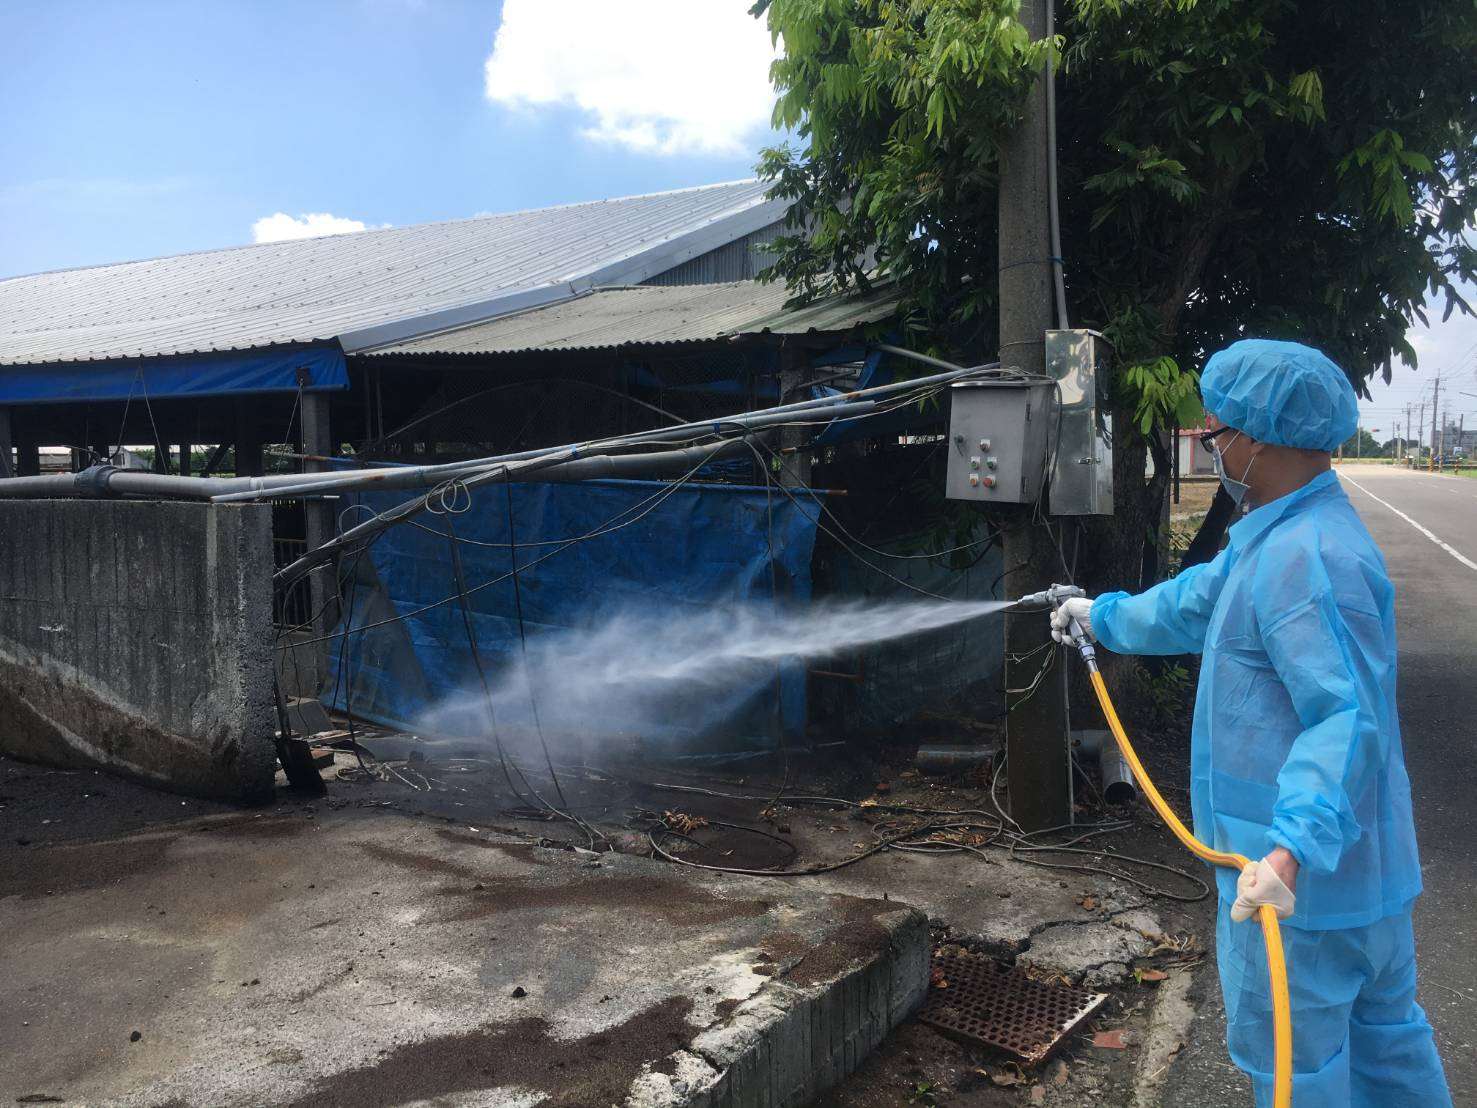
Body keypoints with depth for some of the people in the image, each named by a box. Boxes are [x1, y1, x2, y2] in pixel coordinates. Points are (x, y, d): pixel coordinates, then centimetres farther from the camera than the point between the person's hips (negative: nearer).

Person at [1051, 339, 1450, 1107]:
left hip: (1303, 877, -10)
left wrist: (1292, 850, -44)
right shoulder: (1278, 536, 9)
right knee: (1384, 1033, 24)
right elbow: (1195, 605, 25)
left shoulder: (1309, 561, -26)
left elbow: (1347, 721, -34)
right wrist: (1104, 616, 37)